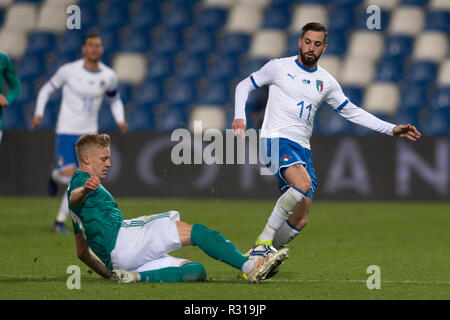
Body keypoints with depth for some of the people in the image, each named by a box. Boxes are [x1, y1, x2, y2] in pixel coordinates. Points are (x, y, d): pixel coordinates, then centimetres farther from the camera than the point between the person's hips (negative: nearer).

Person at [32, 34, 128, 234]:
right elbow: (47, 89, 6)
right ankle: (56, 176, 23)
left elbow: (114, 99, 18)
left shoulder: (109, 76, 0)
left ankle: (60, 221, 10)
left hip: (89, 134, 3)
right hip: (66, 131, -3)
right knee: (68, 176, -15)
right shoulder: (69, 70, -8)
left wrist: (120, 119, 0)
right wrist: (39, 113, -8)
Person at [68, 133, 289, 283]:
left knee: (196, 271, -3)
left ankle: (137, 277, -21)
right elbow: (74, 198, -22)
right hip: (121, 239, -10)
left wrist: (110, 275, 33)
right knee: (194, 231, -13)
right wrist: (85, 190, -45)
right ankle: (249, 266, -25)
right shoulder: (80, 180, 6)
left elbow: (83, 253, 37)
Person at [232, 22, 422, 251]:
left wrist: (392, 129, 14)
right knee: (303, 184, -34)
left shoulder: (326, 82, 14)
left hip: (302, 149, 5)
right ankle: (265, 237, -23)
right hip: (276, 140, -5)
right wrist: (240, 116, -5)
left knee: (299, 221, -4)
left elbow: (352, 112, 21)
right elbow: (244, 86, 12)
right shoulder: (279, 67, 3)